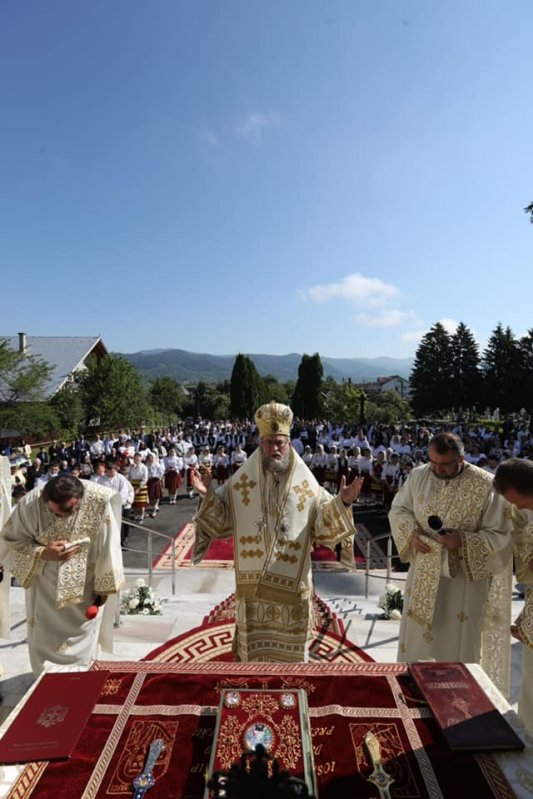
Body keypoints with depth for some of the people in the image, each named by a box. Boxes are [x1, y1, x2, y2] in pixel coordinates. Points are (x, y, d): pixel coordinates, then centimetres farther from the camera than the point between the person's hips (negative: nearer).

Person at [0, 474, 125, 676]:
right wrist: (43, 553, -28)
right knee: (45, 644, 18)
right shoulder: (30, 503, -25)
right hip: (45, 589, 1)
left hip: (85, 588, -1)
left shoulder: (100, 501, -27)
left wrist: (103, 585, -7)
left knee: (82, 647, 17)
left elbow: (108, 545, -15)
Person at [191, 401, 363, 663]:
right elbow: (221, 520, 1)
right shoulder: (242, 480, -2)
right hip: (253, 578, 0)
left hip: (290, 580, 0)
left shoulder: (306, 483, -4)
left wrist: (342, 503, -18)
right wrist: (208, 496, -14)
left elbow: (324, 525, -3)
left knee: (289, 644, 16)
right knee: (254, 641, 15)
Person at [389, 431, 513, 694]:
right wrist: (412, 532, -14)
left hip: (464, 575, -4)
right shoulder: (418, 476, -5)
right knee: (417, 633, 18)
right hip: (424, 574, 4)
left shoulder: (486, 485, -17)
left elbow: (500, 535, -12)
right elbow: (398, 510, 6)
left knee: (457, 640, 11)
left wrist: (464, 541, -26)